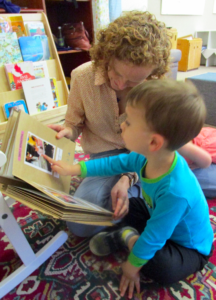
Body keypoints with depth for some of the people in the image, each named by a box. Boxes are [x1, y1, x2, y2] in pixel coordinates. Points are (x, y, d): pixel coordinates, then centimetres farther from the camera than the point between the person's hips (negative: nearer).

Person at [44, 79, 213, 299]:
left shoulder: (175, 191, -44)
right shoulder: (148, 156, -23)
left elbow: (154, 237, -30)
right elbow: (115, 163, -8)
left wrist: (132, 266, -13)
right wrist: (72, 169, -6)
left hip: (189, 246, -6)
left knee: (162, 268, -31)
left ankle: (128, 237, -6)